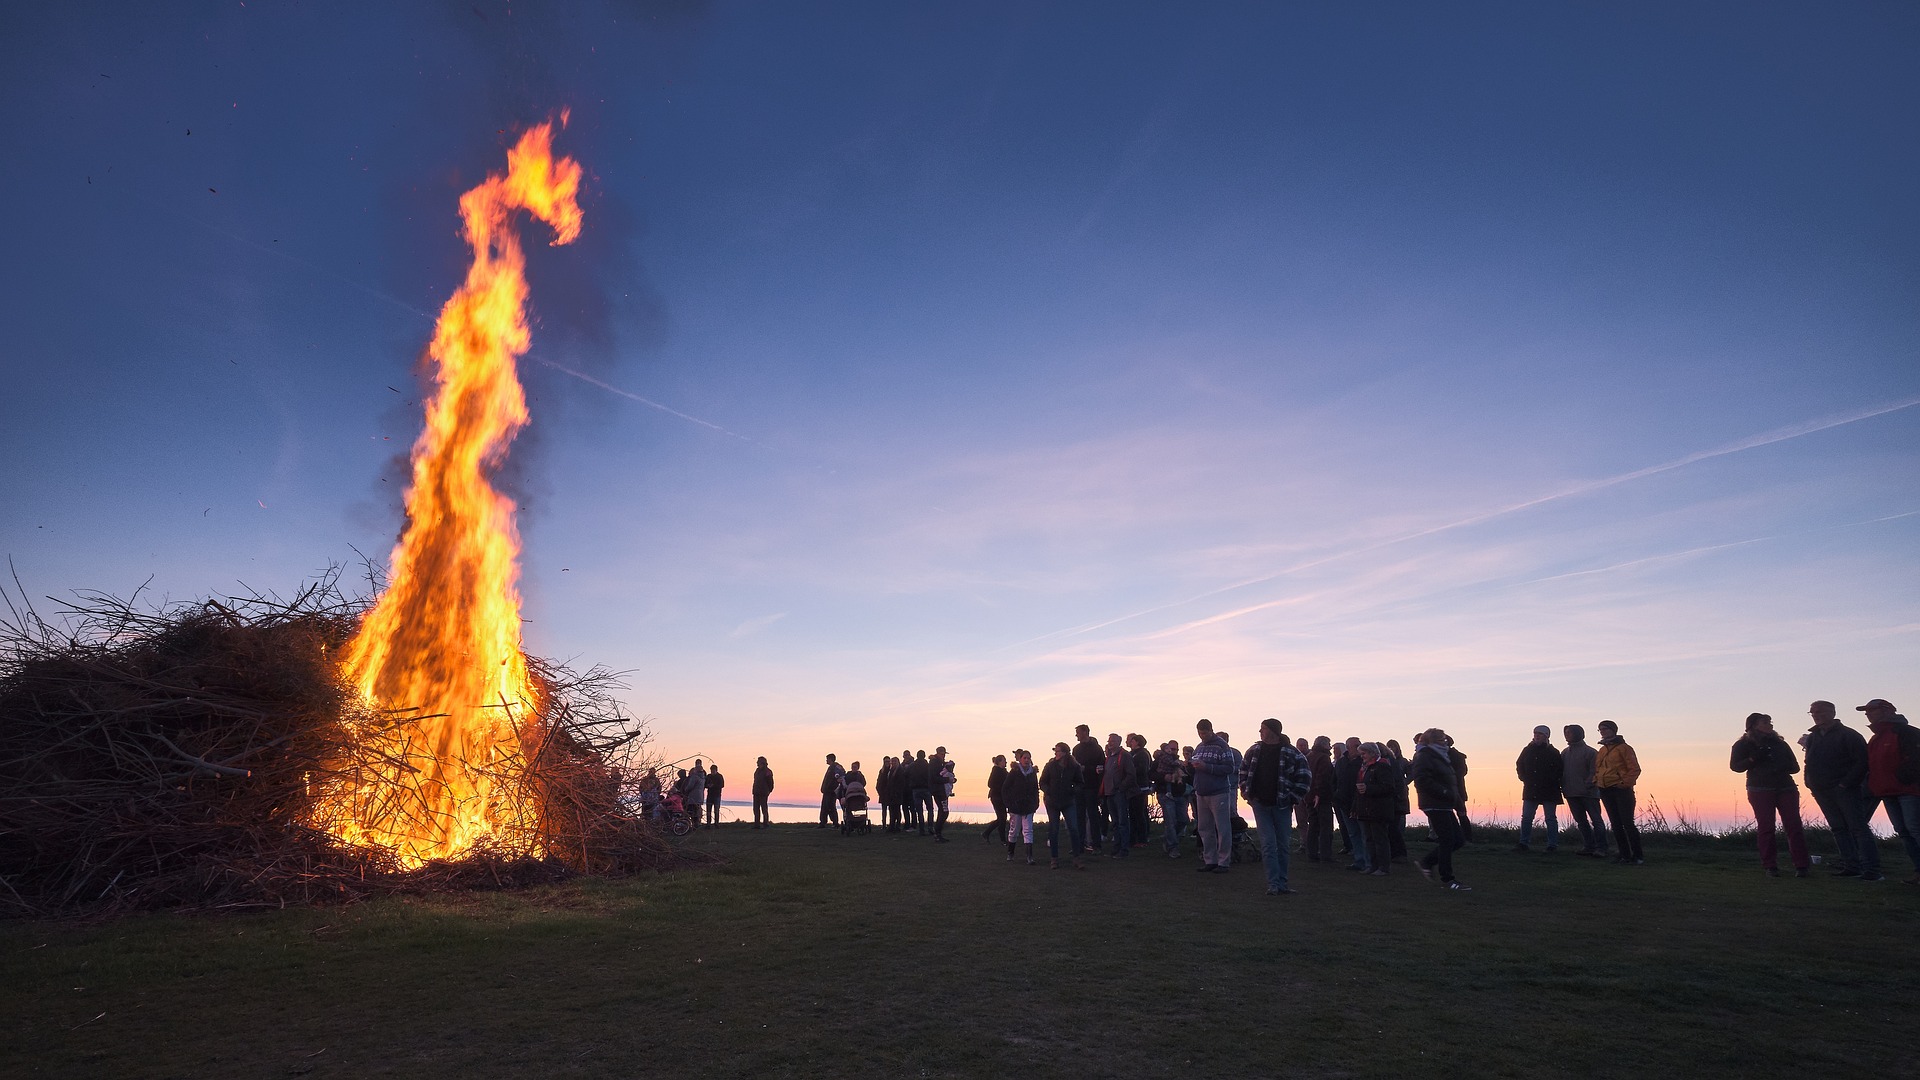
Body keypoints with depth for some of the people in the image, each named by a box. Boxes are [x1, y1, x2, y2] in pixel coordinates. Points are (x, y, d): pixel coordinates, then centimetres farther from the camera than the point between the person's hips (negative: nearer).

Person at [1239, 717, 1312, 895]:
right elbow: (1243, 770, 18)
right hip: (1260, 804, 2)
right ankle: (1274, 884, -5)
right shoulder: (1254, 750, 5)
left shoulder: (1291, 753, -7)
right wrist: (1246, 791, 9)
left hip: (1282, 805, -2)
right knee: (1268, 843, -5)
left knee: (1283, 844, 7)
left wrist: (1294, 797, -5)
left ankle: (1281, 882, 19)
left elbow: (1305, 776, -3)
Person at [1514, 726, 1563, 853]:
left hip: (1548, 791, -4)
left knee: (1551, 819, 3)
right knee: (1526, 818, 3)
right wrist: (1524, 778, 6)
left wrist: (1550, 782, -9)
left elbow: (1559, 770, -4)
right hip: (1530, 790, 4)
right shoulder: (1527, 750, 7)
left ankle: (1552, 845, 9)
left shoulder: (1553, 752, -4)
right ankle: (1524, 843, 7)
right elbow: (1519, 765, 17)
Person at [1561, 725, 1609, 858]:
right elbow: (1561, 771, 15)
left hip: (1588, 792, -7)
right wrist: (1562, 786, 4)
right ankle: (1588, 846, 17)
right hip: (1571, 793, 7)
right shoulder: (1564, 753, 13)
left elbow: (1594, 771, -13)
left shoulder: (1589, 751, -7)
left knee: (1596, 820, -3)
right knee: (1581, 821, 11)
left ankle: (1601, 848, -2)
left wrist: (1588, 785, -21)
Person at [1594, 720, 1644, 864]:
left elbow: (1635, 769, -9)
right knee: (1616, 824, 10)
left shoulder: (1623, 748, -7)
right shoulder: (1601, 751, 15)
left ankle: (1638, 855, 1)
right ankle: (1624, 854, 16)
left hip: (1621, 789, -7)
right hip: (1605, 791, 8)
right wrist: (1596, 781, 8)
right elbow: (1597, 768, 23)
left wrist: (1625, 783, -16)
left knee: (1627, 823, -8)